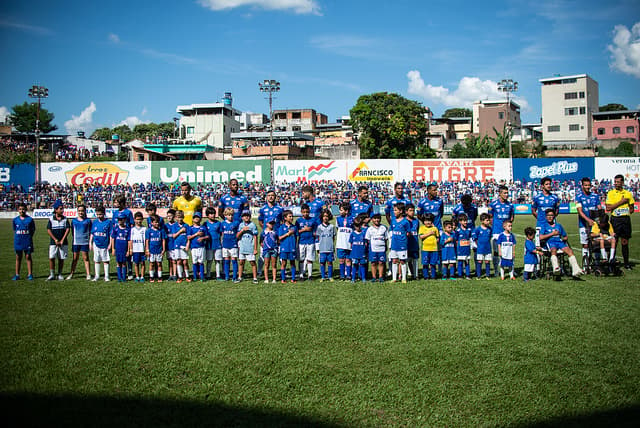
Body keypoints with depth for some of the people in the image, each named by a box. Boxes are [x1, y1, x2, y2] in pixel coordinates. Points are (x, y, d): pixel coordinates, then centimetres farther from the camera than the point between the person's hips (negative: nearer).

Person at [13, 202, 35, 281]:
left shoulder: (30, 219, -2)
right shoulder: (15, 220, 5)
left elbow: (33, 230, 5)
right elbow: (14, 230, 15)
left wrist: (28, 237, -1)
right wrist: (17, 237, 6)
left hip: (27, 241, -2)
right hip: (18, 241, 2)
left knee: (28, 257, 1)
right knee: (18, 257, 7)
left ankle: (30, 274, 6)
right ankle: (17, 275, 13)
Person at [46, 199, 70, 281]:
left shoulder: (65, 219, 5)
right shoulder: (51, 219, 2)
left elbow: (68, 229, -1)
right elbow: (48, 230, -1)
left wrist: (62, 240, -9)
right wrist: (55, 239, -9)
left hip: (63, 243, 1)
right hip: (53, 242, -1)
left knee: (61, 259, 4)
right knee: (51, 258, -7)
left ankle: (60, 274, 14)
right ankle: (52, 274, 3)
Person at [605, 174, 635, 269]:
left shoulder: (628, 193, 8)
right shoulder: (610, 193, 1)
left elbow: (632, 208, 16)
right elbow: (608, 208, -10)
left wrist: (627, 212, -1)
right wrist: (621, 202, -12)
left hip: (626, 219, 2)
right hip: (615, 219, -2)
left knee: (625, 242, 6)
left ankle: (626, 262, 13)